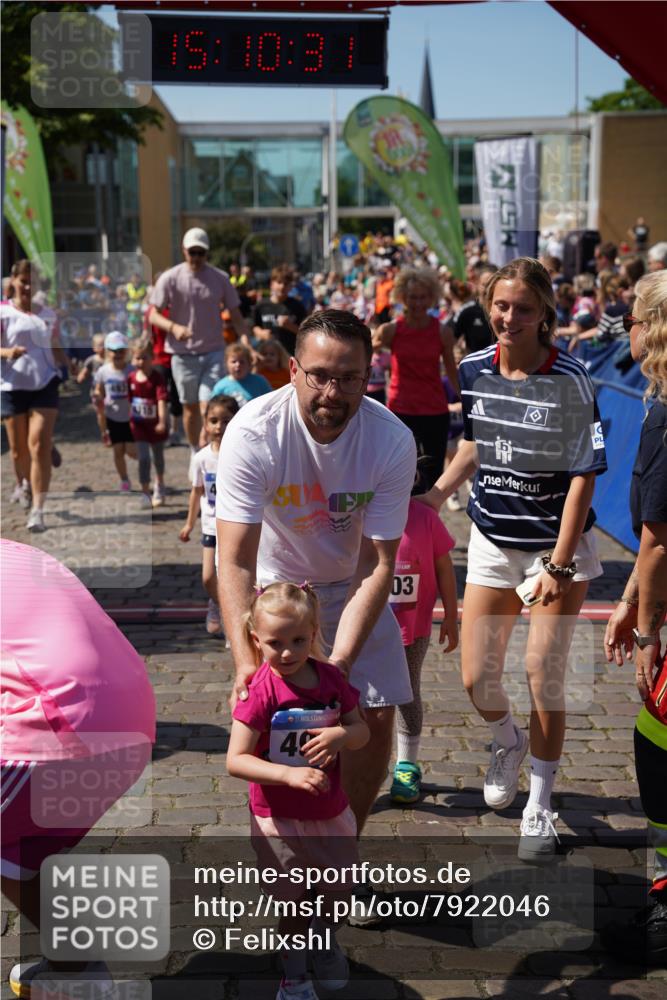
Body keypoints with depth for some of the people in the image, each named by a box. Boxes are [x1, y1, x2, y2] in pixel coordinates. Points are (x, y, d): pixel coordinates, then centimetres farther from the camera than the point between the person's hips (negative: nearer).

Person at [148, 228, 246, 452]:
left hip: (214, 351, 0)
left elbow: (235, 314, 4)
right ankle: (196, 453, 27)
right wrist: (174, 327, -23)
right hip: (183, 353, 0)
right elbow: (154, 315, -2)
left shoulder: (220, 278, 1)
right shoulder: (169, 278, -3)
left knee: (208, 406, -11)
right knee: (190, 407, 11)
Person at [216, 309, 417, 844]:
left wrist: (340, 661, -33)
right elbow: (235, 561, -30)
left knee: (376, 718, -1)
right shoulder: (254, 431, -29)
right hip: (275, 584, -2)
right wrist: (245, 661, -42)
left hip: (353, 585, 2)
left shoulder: (393, 440, -25)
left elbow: (378, 563, -22)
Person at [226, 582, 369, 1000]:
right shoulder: (261, 692, -21)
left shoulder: (331, 678, -6)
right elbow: (236, 760, -24)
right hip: (280, 820, -4)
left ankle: (327, 941, 52)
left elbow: (362, 731, 2)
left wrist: (339, 734, -21)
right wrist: (290, 774, -35)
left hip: (331, 813, 4)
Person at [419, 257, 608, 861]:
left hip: (557, 545, -4)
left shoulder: (569, 381, -16)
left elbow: (583, 476, -15)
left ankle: (540, 806, 19)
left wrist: (558, 564, -18)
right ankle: (508, 743, 41)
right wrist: (437, 495, 3)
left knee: (544, 679, -2)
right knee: (477, 679, 5)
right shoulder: (474, 369, -2)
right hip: (492, 542, 4)